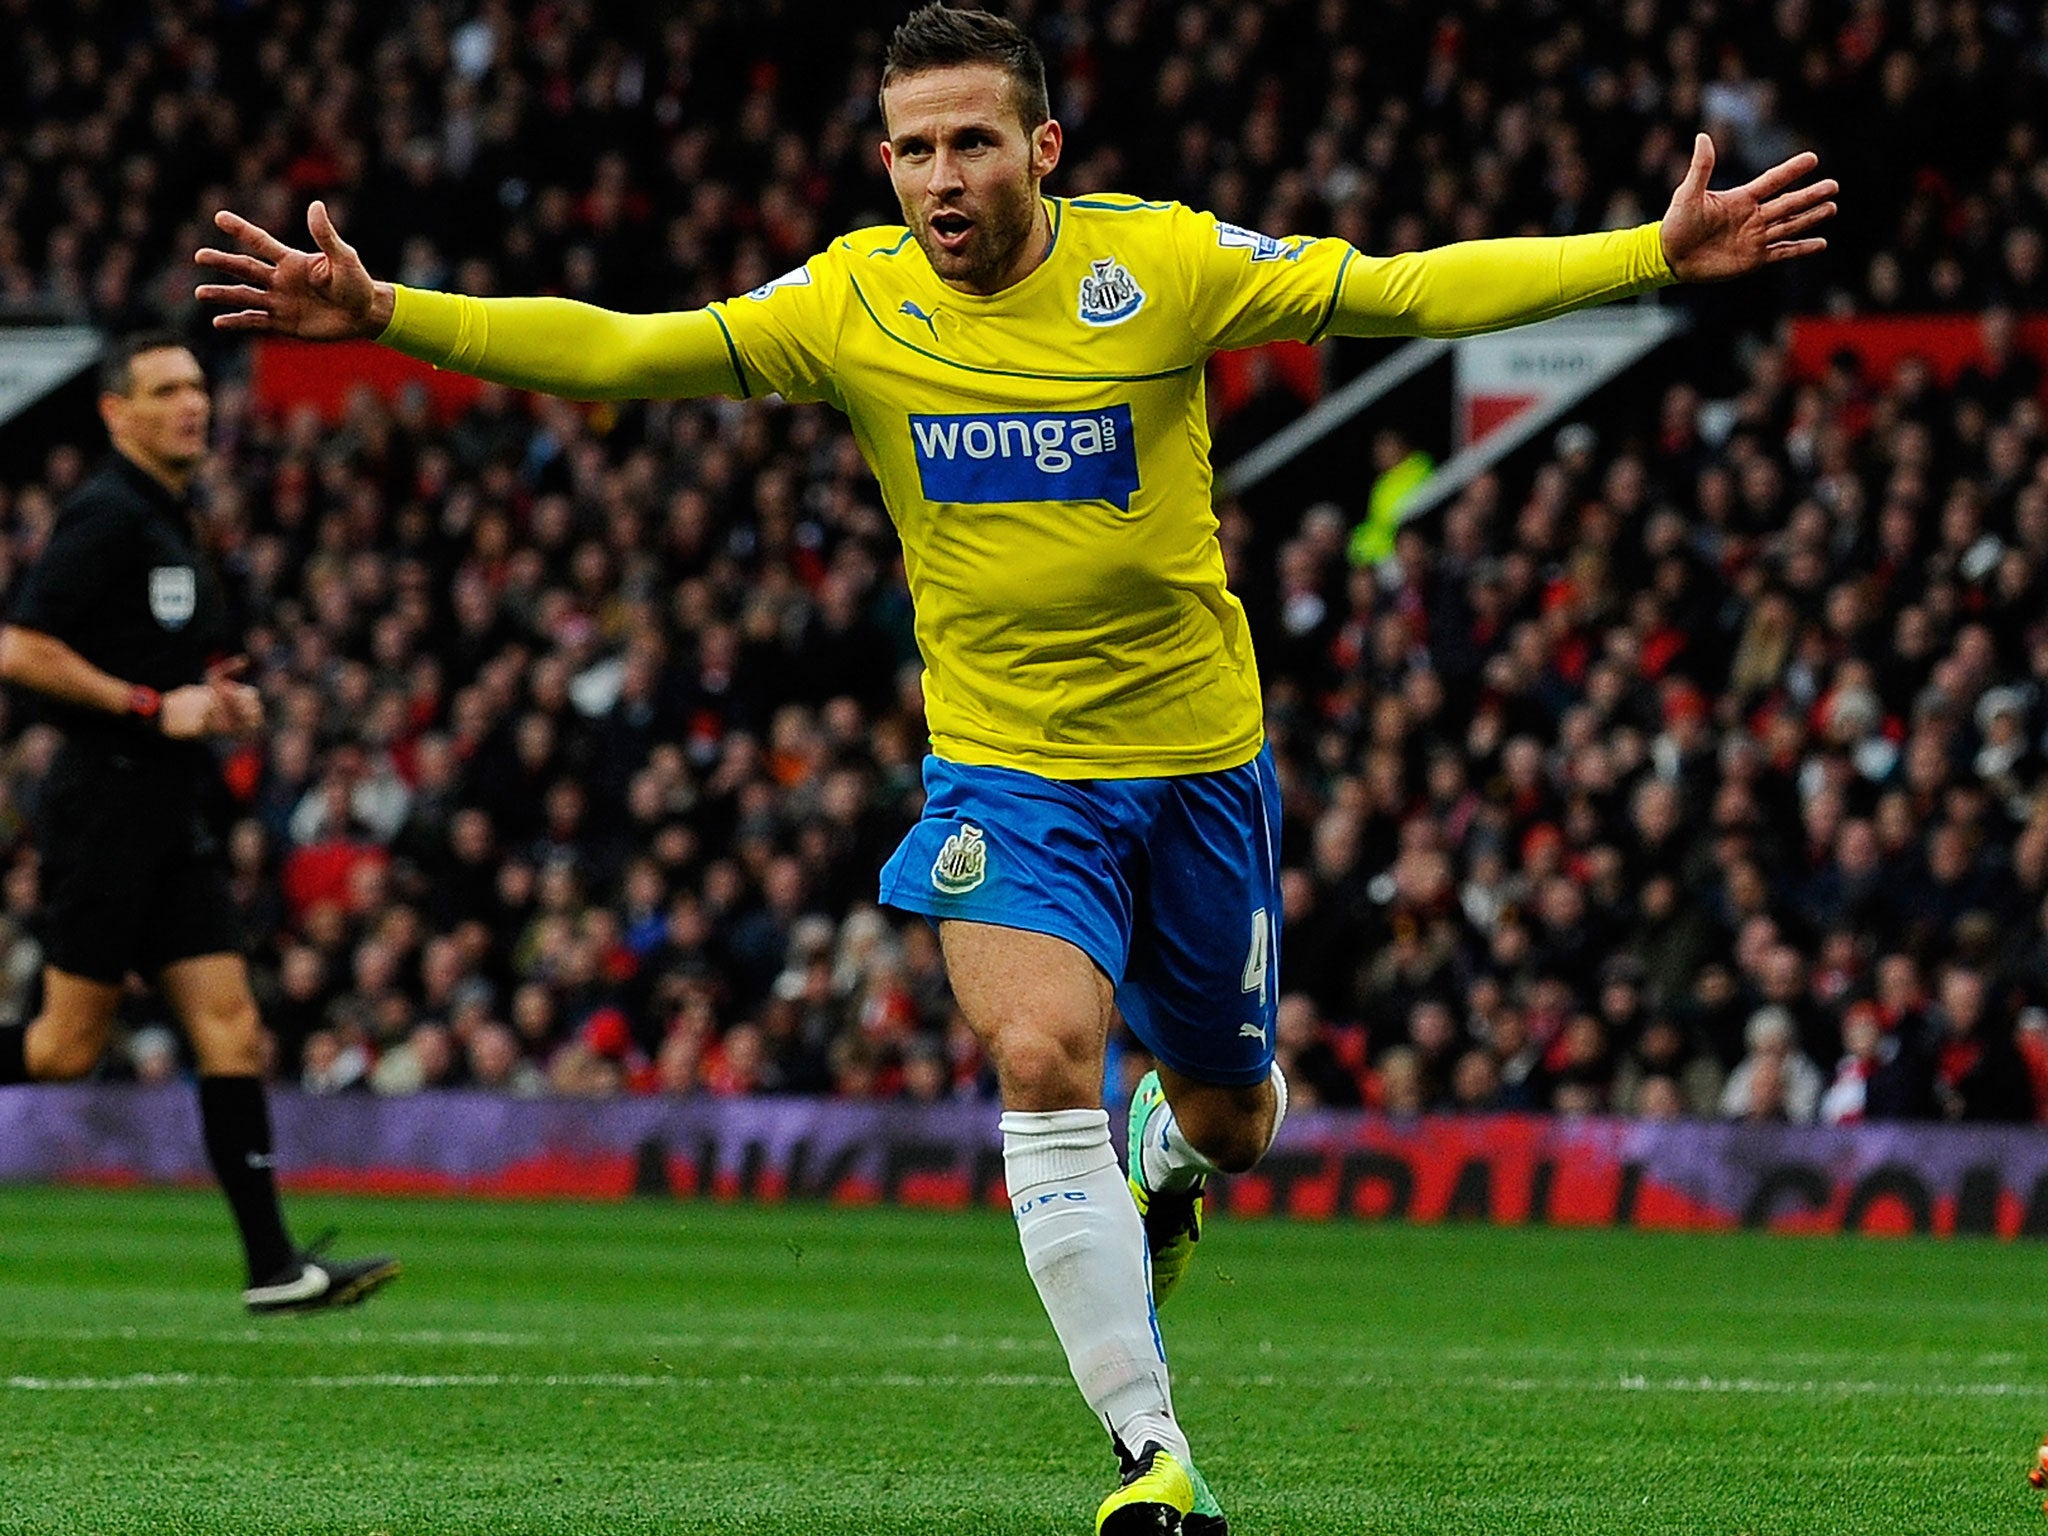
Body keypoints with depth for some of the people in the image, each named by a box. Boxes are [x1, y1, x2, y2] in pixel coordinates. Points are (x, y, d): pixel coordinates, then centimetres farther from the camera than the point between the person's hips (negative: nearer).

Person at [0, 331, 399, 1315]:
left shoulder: (169, 523, 18)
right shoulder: (105, 516, -11)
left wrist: (215, 699, 11)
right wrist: (153, 706, -18)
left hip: (169, 817, 9)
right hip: (105, 808, -9)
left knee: (231, 1028, -1)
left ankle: (272, 1264, -5)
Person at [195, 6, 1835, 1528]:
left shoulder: (1163, 264, -12)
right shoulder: (852, 302, -8)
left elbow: (1414, 291, -11)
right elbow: (615, 350, -12)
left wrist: (1656, 253, -20)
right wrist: (384, 314, -24)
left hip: (1196, 756, 0)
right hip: (1002, 763, 0)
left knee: (1232, 1115, 13)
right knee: (1042, 1062, -23)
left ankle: (1169, 1150, 54)